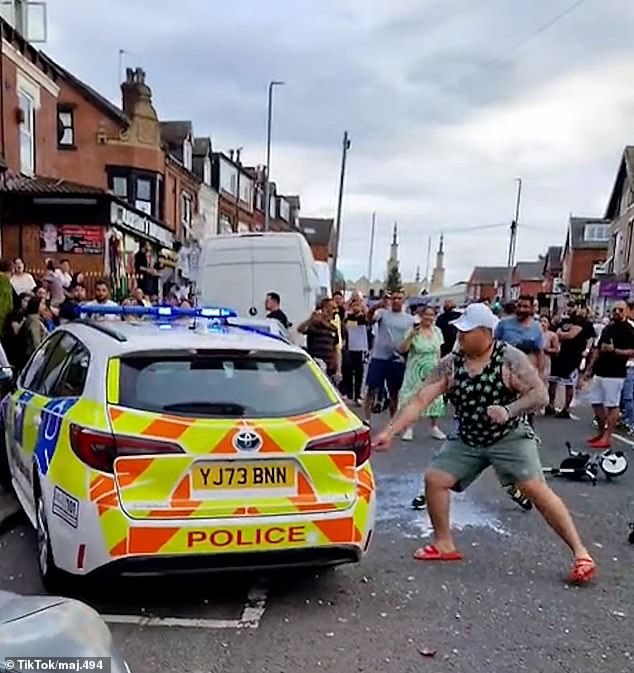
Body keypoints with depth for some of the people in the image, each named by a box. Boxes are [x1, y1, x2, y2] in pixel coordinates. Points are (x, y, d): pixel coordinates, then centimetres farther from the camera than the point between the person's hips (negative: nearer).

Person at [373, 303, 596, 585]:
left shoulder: (510, 358, -19)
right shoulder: (450, 364, -11)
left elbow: (540, 395, -20)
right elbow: (420, 400, -14)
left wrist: (509, 410, -37)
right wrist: (389, 432, -23)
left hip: (509, 437, -4)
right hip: (467, 439, 4)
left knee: (536, 490, -15)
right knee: (434, 479, -3)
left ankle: (580, 554, -3)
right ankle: (444, 545, 15)